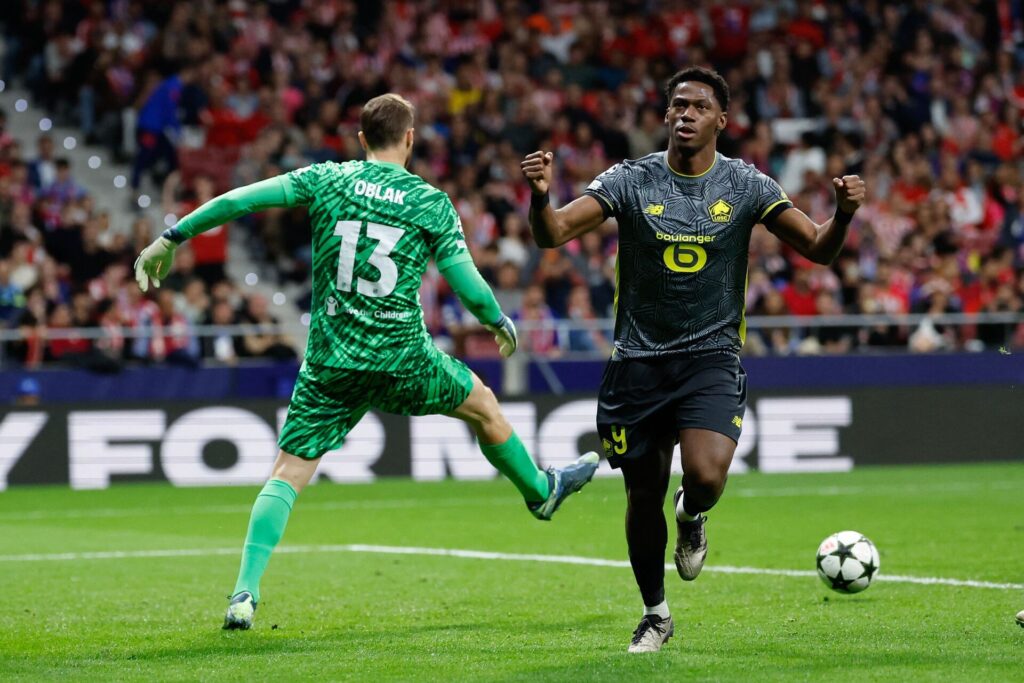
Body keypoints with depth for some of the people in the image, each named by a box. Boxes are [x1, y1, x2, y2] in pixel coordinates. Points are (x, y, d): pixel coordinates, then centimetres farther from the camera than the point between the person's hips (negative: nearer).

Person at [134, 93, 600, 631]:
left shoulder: (326, 180, 1)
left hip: (330, 361, 1)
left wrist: (172, 238, 4)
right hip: (403, 358, -1)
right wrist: (501, 323, 17)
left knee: (288, 473, 2)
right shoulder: (430, 202, -3)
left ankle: (245, 592, -12)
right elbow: (467, 284, -3)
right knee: (483, 405, 27)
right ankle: (541, 491, 48)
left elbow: (240, 199, -4)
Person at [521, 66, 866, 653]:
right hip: (638, 360, 1)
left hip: (712, 358, -1)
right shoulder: (631, 180, -4)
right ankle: (656, 614, 29)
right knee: (644, 496, 7)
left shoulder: (746, 185, -2)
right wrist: (541, 196, -34)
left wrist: (844, 213, -24)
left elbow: (819, 248, -3)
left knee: (706, 476, -23)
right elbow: (553, 234, -12)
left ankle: (692, 517, 16)